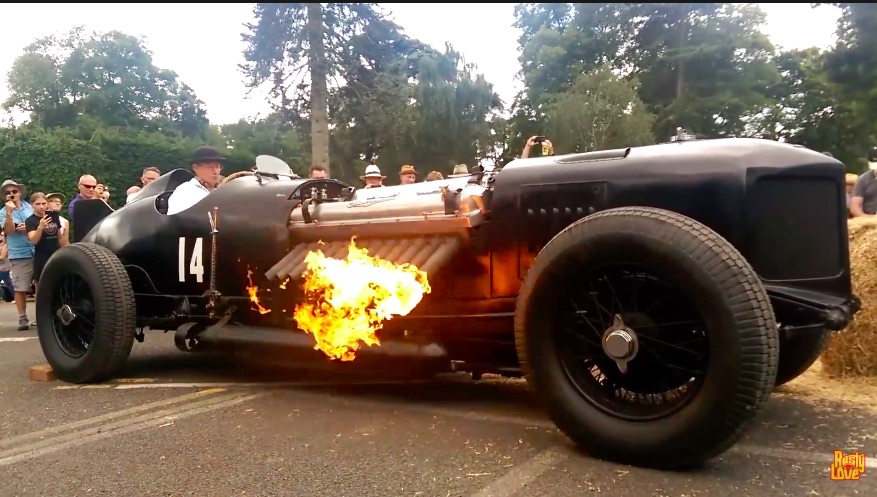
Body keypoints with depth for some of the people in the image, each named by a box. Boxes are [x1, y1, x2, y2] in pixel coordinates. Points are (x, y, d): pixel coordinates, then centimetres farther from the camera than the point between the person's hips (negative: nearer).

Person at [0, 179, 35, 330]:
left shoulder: (30, 207, 10)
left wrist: (28, 227, -7)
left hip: (37, 252, 2)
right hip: (19, 255, -2)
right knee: (20, 289, -5)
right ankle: (22, 318, 1)